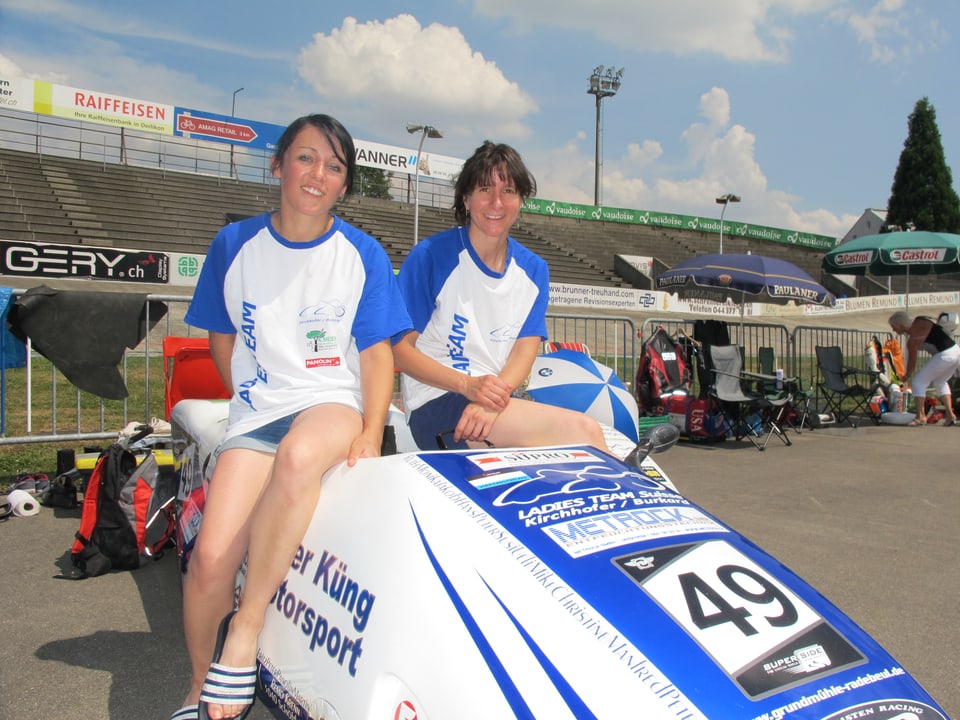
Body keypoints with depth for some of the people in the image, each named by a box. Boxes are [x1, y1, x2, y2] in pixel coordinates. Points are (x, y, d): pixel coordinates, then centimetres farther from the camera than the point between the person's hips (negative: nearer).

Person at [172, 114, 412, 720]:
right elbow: (222, 336, 15)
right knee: (212, 557, -16)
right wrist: (255, 396, 6)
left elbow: (376, 353, -1)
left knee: (299, 455, -39)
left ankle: (247, 626, -20)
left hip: (335, 402, -1)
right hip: (256, 414, 2)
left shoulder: (363, 255, 1)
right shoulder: (235, 245, 4)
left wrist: (371, 434, -12)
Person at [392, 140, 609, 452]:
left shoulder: (533, 270, 9)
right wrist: (468, 385, -22)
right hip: (436, 406, -5)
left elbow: (524, 351, 1)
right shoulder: (429, 257, -6)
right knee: (583, 429, -23)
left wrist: (495, 397, -20)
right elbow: (399, 348, -7)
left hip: (500, 402, 5)